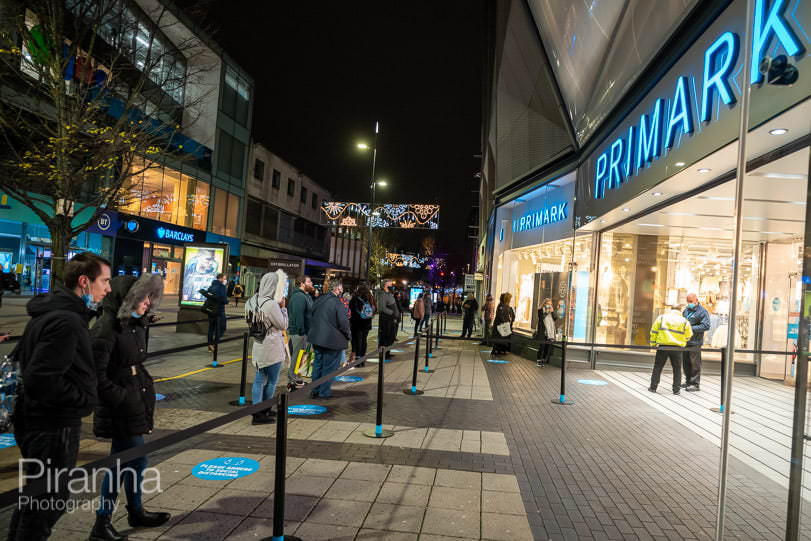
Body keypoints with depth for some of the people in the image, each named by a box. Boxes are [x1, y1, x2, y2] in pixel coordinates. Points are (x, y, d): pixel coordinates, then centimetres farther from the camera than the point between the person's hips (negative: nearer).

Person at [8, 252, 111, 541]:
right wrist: (84, 399, -16)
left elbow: (25, 357, 19)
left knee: (34, 497, 25)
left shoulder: (50, 311, 8)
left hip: (37, 419, 10)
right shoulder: (66, 321, -25)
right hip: (53, 427, -10)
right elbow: (42, 379, -31)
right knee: (49, 503, 5)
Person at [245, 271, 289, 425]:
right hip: (272, 347, -8)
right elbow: (283, 325, -14)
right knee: (272, 381, 8)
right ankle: (264, 410, 17)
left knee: (259, 380, 14)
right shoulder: (271, 304, -23)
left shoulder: (253, 301, 3)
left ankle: (258, 411, 21)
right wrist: (283, 307, -5)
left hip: (259, 346, 8)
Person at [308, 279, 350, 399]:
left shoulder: (318, 300, 5)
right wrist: (348, 335, -3)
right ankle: (324, 392, 12)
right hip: (332, 340, -7)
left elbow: (312, 318, 13)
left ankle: (315, 390, 25)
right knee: (329, 367, 6)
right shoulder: (337, 302, -19)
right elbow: (343, 322, -19)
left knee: (318, 365, 17)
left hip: (317, 338, 7)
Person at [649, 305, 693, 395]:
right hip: (677, 348, 0)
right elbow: (688, 336, 11)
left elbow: (654, 332, 4)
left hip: (663, 347, 0)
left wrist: (653, 344, 11)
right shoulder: (685, 321, 6)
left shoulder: (661, 318, 5)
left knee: (657, 367, 8)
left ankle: (653, 387, 9)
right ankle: (676, 389, 12)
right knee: (677, 369, 13)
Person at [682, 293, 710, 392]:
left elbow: (706, 326, -15)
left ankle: (695, 384, 4)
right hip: (685, 341, 7)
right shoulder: (686, 310, 15)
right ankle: (688, 381, 24)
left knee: (695, 363, -2)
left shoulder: (702, 311, -7)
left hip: (695, 342, -7)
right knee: (685, 363, 13)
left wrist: (692, 328, -19)